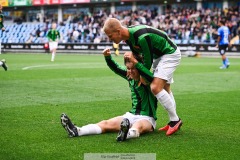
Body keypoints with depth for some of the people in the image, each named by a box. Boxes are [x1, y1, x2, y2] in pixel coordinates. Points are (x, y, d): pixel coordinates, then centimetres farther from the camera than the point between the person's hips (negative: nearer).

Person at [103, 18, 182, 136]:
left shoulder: (142, 37, -34)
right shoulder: (128, 36, -6)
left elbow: (148, 62, -22)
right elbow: (137, 54, 12)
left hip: (170, 54, -10)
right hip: (158, 55, 10)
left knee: (155, 87, -21)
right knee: (164, 89, 15)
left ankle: (175, 120, -9)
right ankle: (173, 122, 26)